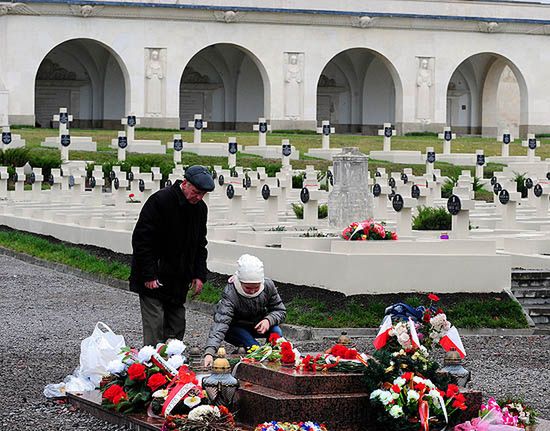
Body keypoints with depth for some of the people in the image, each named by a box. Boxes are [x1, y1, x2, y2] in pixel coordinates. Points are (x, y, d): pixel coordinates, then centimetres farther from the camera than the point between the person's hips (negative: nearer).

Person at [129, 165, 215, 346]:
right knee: (155, 329, -9)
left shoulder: (200, 208, 6)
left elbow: (200, 245, 17)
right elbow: (142, 240, -17)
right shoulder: (160, 201, -16)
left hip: (179, 282, 7)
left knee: (177, 328, 8)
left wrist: (199, 275, 6)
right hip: (154, 280, -7)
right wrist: (149, 276, -20)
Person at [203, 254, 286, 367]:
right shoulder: (230, 294, -34)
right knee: (253, 346, -31)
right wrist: (209, 352, -61)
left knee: (276, 333, -25)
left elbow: (280, 311, -5)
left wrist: (268, 320, -29)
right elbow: (220, 323, -47)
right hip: (236, 327, -4)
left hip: (259, 325, 4)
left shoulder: (268, 286, -19)